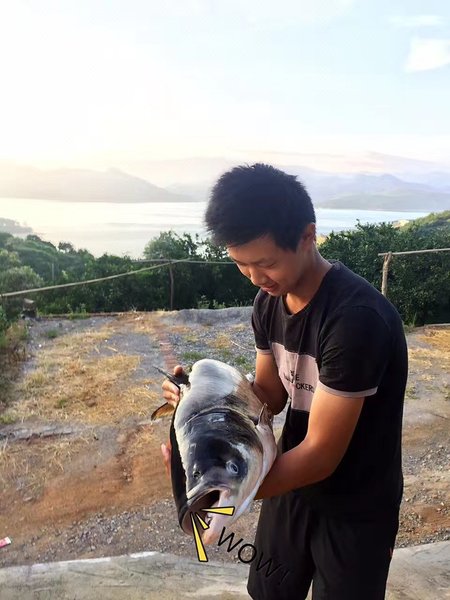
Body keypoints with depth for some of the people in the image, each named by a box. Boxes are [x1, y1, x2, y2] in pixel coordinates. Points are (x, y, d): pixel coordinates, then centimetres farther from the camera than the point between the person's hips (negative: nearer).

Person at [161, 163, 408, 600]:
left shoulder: (356, 317, -33)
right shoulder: (268, 301, -8)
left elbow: (322, 453, -29)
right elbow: (271, 396, 0)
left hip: (356, 510, -6)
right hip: (293, 487, 6)